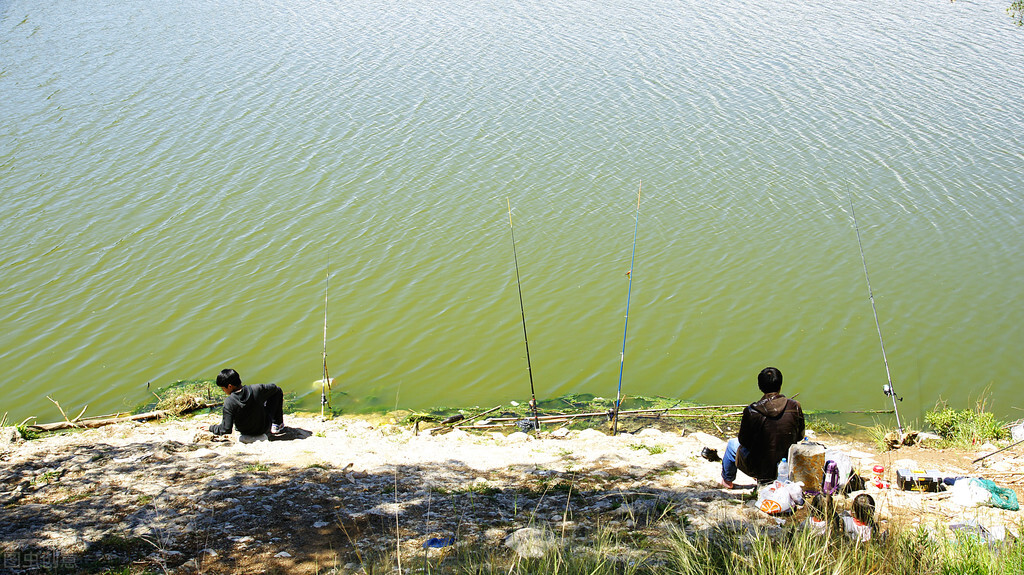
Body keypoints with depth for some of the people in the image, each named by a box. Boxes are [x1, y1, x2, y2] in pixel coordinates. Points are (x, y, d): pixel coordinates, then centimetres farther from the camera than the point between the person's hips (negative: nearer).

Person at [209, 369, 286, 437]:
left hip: (245, 432, 0)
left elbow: (226, 429, -26)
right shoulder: (256, 389, -27)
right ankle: (277, 425, 28)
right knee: (278, 391, 15)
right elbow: (273, 388, -5)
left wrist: (211, 428, -9)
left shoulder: (229, 402, -31)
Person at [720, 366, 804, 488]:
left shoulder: (751, 411, -23)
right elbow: (799, 436, 0)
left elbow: (744, 441, -9)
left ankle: (727, 479, 52)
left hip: (759, 468, -3)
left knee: (732, 443, 28)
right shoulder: (795, 407, -15)